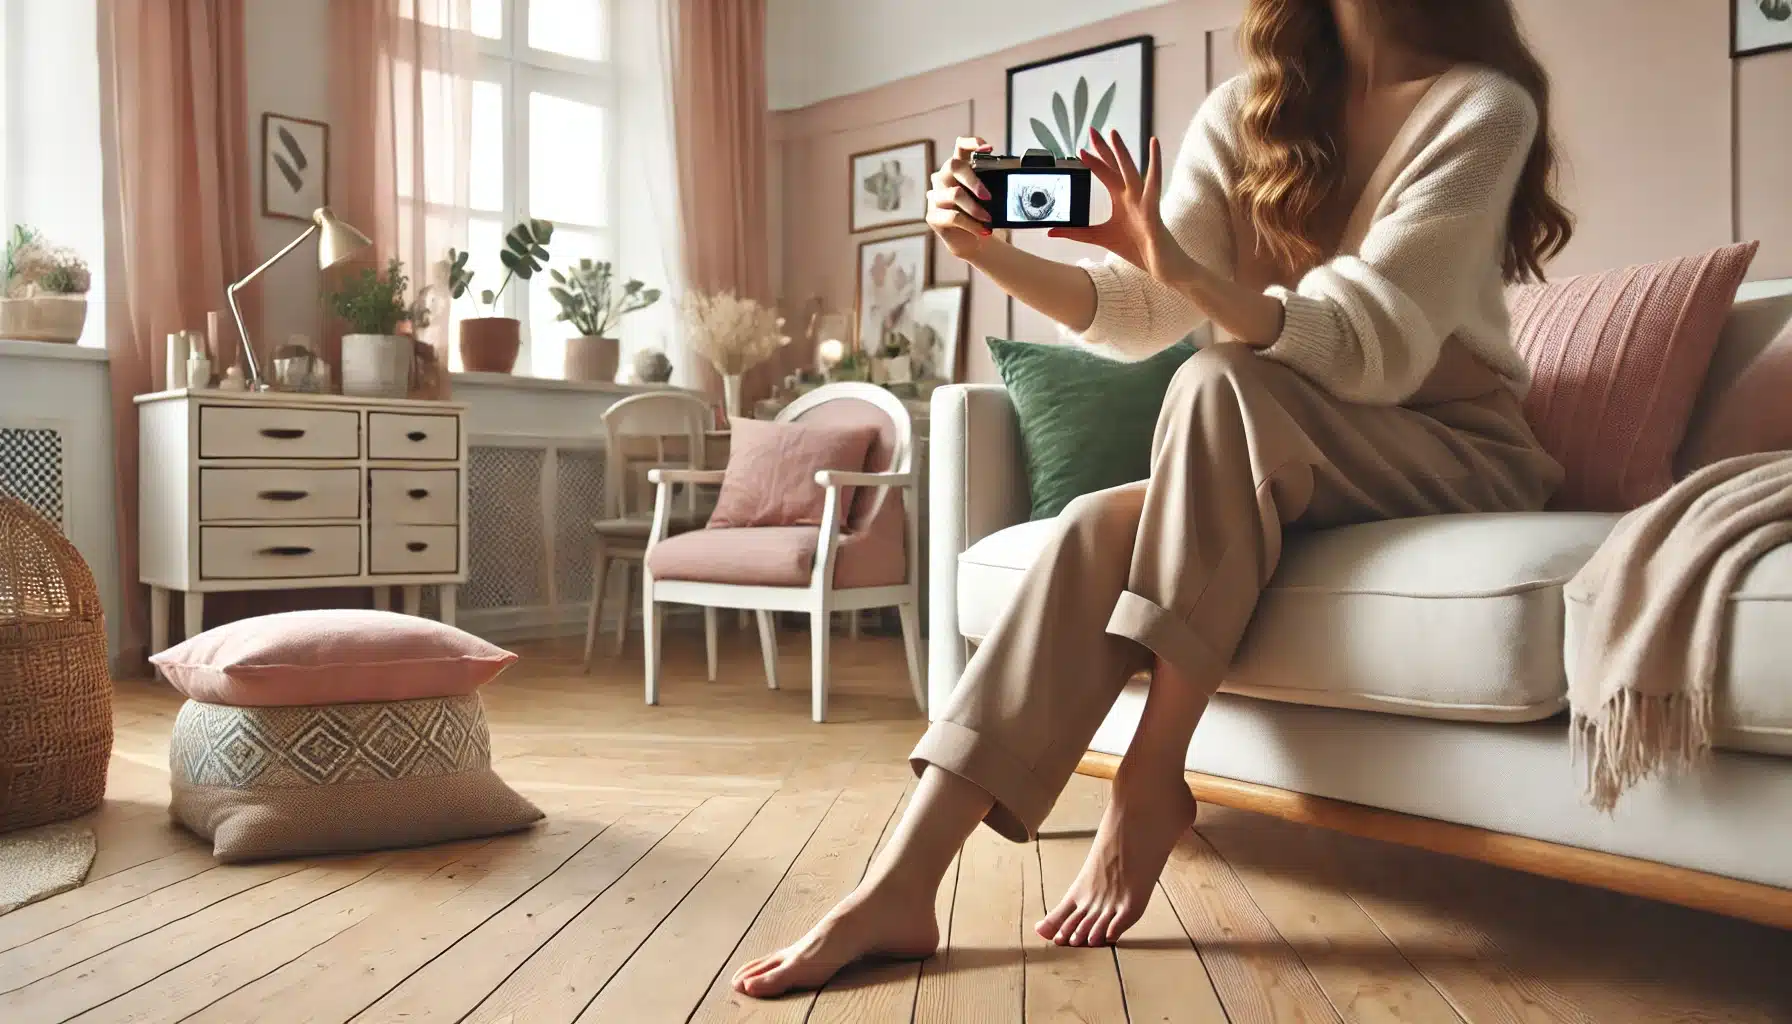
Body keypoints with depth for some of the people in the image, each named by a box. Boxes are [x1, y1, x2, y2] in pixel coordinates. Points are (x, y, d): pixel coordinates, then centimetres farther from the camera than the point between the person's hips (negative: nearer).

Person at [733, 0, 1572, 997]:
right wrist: (997, 256, -24)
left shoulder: (1483, 106, -11)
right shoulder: (1249, 108, 4)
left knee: (1217, 385, -32)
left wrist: (1185, 269, -39)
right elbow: (1139, 315, -5)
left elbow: (1376, 346, -23)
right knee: (1100, 529, -25)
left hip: (1459, 454, -4)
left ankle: (1151, 783, -25)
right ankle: (901, 889, -30)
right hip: (1281, 466, 4)